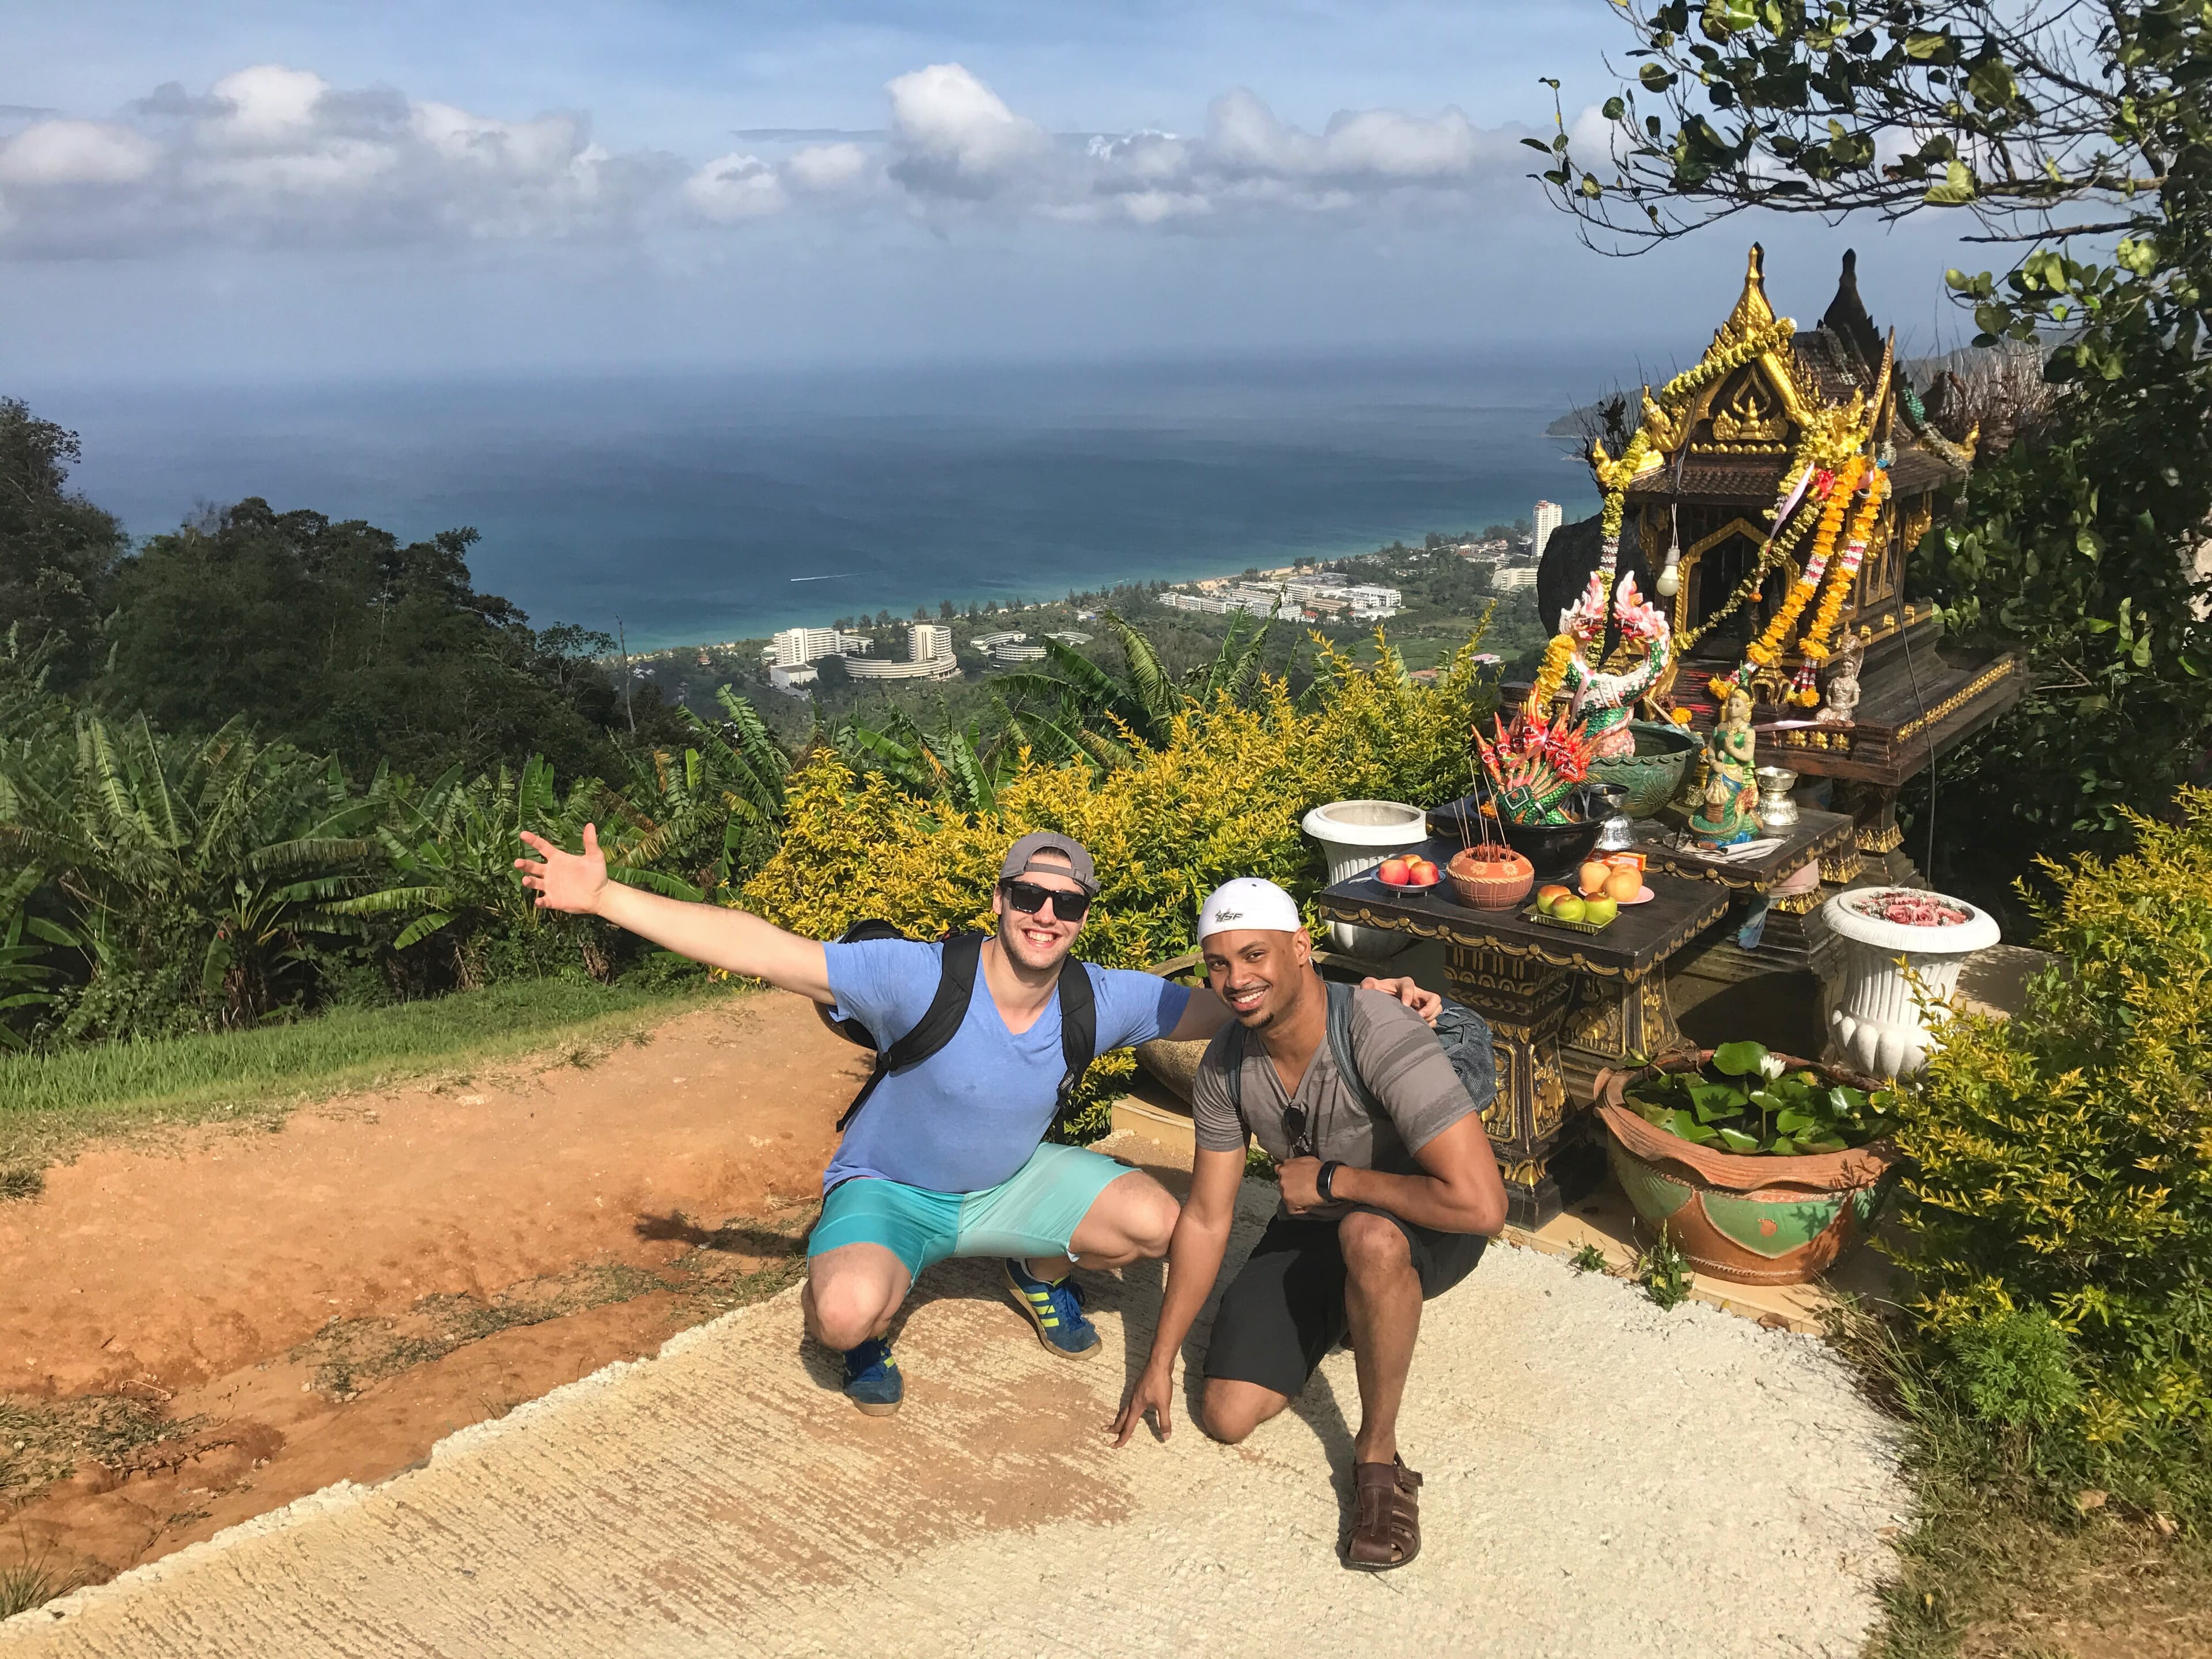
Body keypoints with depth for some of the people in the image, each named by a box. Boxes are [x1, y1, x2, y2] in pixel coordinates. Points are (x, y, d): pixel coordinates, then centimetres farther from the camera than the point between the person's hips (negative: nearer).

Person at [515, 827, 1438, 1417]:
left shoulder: (1100, 1002, -18)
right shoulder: (922, 979, -31)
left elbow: (1224, 1008, -7)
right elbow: (761, 951, -35)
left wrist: (1356, 1002, -17)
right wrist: (603, 897, -40)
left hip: (1009, 1185, 4)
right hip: (888, 1191, -4)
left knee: (1155, 1222, -14)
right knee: (848, 1310, -36)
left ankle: (1041, 1275, 20)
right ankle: (869, 1336, 6)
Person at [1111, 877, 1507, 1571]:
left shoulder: (1383, 1041, -33)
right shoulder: (1225, 1067, -13)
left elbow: (1481, 1204, -41)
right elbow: (1205, 1220, -3)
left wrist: (1329, 1179, -28)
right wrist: (1160, 1363, 0)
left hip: (1424, 1228, -6)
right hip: (1315, 1229, 6)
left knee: (1367, 1235, -42)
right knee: (1227, 1415, -4)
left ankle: (1378, 1457, -18)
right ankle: (1345, 1315, 25)